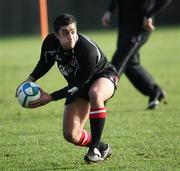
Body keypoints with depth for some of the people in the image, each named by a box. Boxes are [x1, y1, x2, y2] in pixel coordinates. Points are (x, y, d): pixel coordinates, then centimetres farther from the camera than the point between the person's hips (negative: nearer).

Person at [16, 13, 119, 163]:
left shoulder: (88, 50, -38)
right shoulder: (50, 43, -20)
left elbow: (79, 86, -30)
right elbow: (44, 63, 4)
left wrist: (51, 97, -30)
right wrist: (30, 80, -12)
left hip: (104, 76, -5)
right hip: (78, 86, 6)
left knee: (95, 94, -44)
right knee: (71, 135, -9)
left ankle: (95, 147, -31)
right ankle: (103, 148, 21)